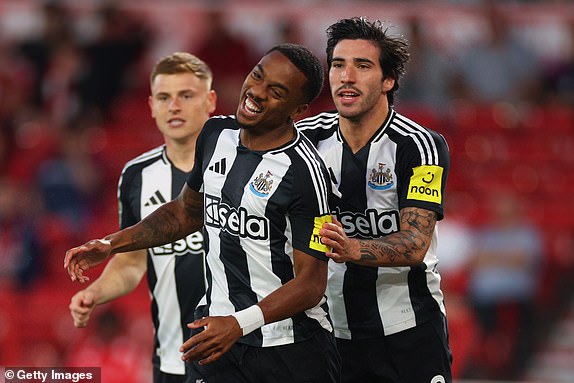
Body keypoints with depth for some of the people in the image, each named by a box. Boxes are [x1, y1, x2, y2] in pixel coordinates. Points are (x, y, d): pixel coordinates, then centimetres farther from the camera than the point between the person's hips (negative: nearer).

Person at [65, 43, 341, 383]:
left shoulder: (304, 171, -18)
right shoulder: (216, 134, 4)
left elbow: (311, 283, -18)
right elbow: (187, 212, 21)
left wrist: (240, 324, -30)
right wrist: (111, 245, 12)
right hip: (218, 331, 6)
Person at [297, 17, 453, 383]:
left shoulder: (421, 145, -12)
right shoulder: (306, 137, -1)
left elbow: (415, 245, -23)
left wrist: (352, 249, -39)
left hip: (410, 328, -3)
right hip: (332, 323, 3)